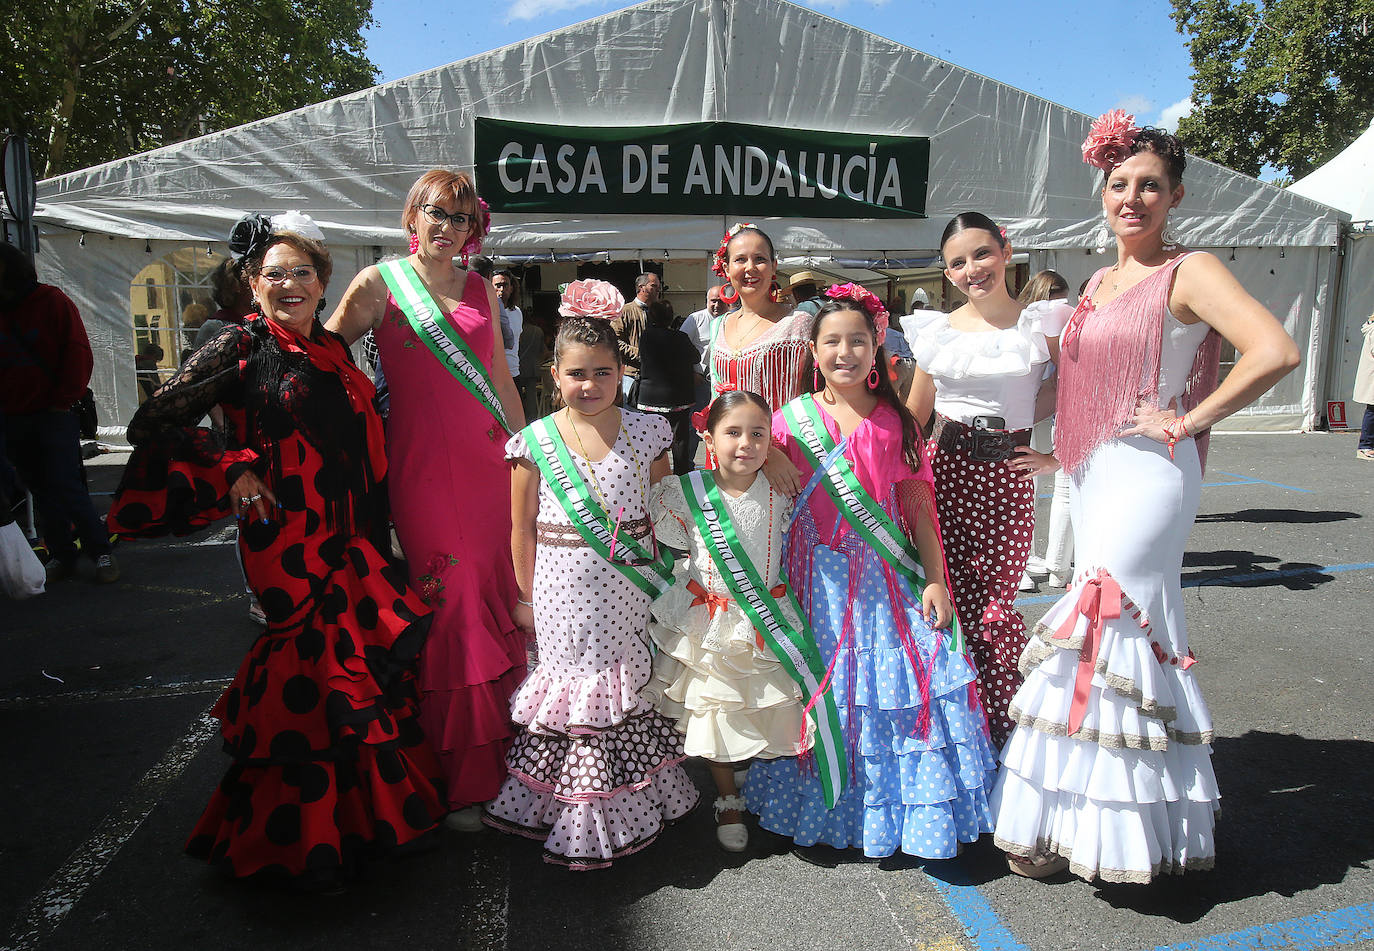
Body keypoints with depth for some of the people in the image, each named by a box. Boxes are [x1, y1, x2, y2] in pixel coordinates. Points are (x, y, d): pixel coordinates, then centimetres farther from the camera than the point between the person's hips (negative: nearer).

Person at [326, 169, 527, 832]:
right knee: (448, 608, -2)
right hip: (422, 464, -4)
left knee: (499, 599, 5)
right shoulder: (379, 283, 4)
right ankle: (458, 782, 11)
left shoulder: (479, 290, 16)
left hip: (489, 459, 4)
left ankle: (501, 760, 21)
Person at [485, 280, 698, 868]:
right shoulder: (535, 442, -5)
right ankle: (578, 819, 25)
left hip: (631, 590, 2)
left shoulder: (645, 432, 0)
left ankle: (631, 805, 33)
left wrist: (662, 577, 5)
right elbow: (523, 529, 0)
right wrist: (530, 596, 1)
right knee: (573, 691, 6)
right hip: (565, 591, -2)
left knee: (632, 688, 11)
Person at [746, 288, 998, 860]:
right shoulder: (791, 420, -2)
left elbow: (919, 506, 4)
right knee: (822, 688, 7)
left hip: (887, 576, 1)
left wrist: (935, 579, -1)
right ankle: (825, 807, 28)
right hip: (818, 578, -1)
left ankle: (897, 808, 23)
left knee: (898, 681, 2)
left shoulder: (895, 421, 2)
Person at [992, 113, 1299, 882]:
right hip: (1097, 475, 8)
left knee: (1101, 621, -9)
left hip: (1150, 474, -8)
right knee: (1141, 623, 12)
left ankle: (1067, 824, 5)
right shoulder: (1100, 284, 16)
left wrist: (1187, 420, -16)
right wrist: (1063, 455, 19)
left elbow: (1277, 352, -20)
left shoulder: (1189, 271, -7)